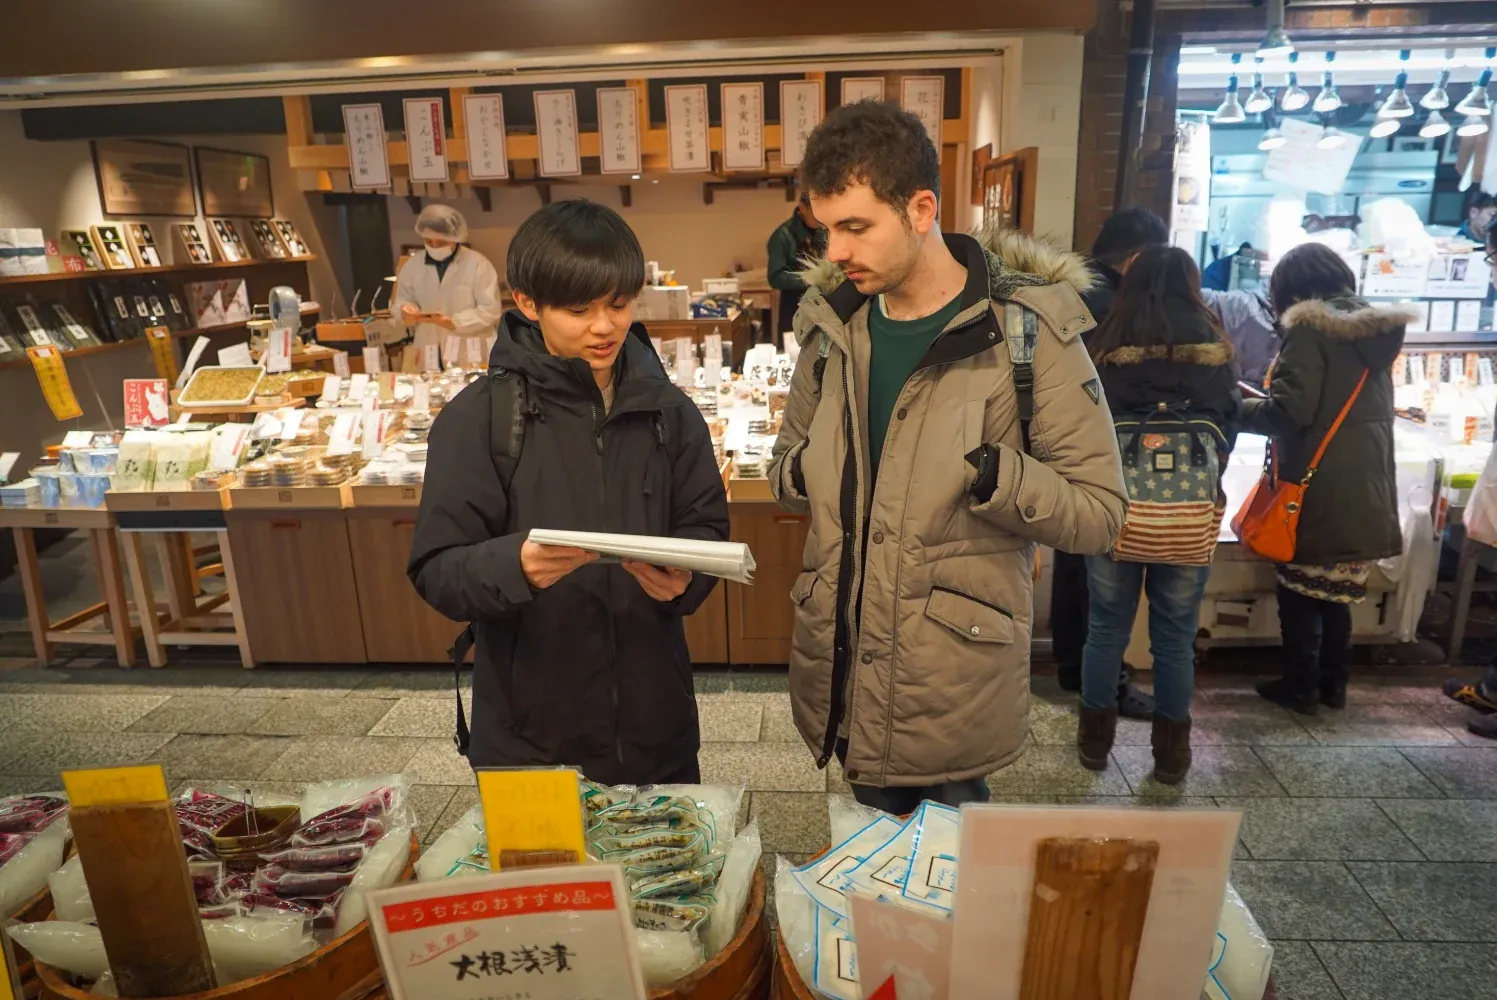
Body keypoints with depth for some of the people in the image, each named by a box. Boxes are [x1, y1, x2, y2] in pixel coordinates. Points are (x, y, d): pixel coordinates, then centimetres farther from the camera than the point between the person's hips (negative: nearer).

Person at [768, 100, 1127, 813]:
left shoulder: (1025, 330, -10)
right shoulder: (831, 325, 4)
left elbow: (1098, 514, -10)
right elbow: (787, 466, 15)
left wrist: (986, 472, -26)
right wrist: (801, 470, -8)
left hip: (953, 695, -4)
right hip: (842, 676, 5)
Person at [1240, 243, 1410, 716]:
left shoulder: (1311, 327, -12)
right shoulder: (1379, 329, 12)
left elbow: (1289, 411, -18)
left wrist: (1236, 410, -2)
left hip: (1318, 488, -7)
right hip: (1366, 486, 7)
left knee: (1301, 591, 4)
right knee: (1337, 591, 16)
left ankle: (1301, 687, 12)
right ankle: (1333, 684, 24)